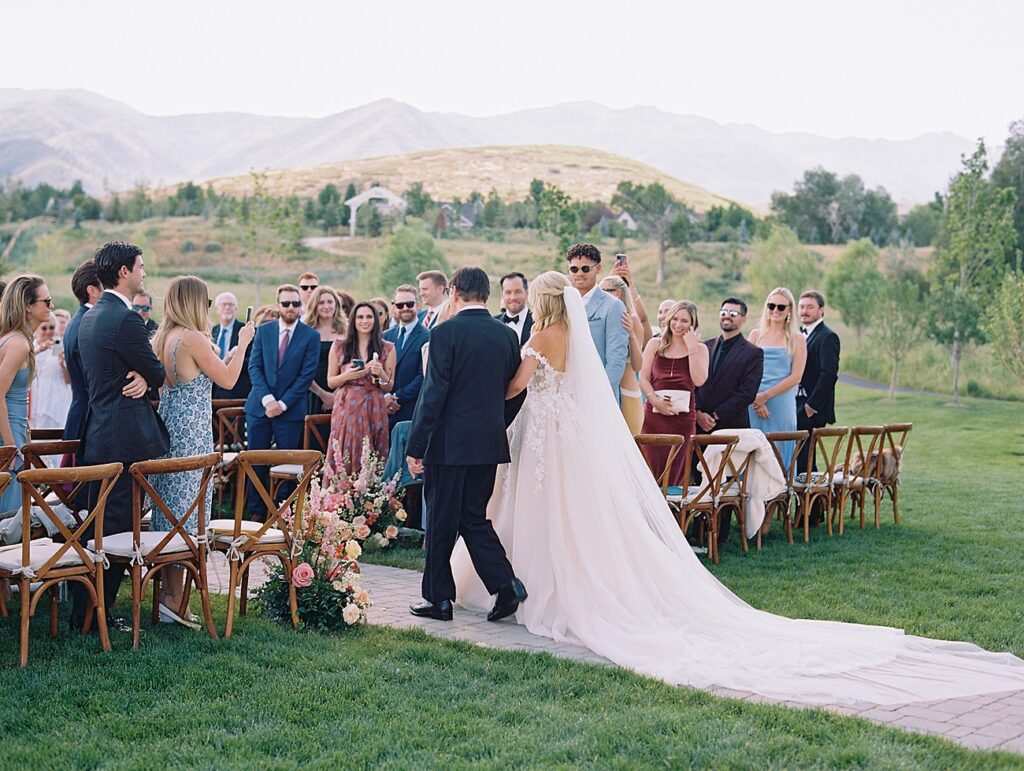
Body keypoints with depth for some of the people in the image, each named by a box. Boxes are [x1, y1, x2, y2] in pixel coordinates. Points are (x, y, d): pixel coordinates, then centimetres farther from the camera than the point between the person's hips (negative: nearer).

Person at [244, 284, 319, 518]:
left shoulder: (311, 336, -1)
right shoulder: (263, 331, 7)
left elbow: (307, 375, -5)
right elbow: (254, 367, 2)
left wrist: (283, 403, -11)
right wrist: (266, 399, -12)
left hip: (290, 410, -2)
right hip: (259, 407, 2)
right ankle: (256, 513, 12)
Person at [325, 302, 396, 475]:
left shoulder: (387, 348, 7)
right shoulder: (339, 347, 7)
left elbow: (389, 387, 8)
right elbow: (330, 382, 9)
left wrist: (381, 374, -12)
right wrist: (347, 376, -9)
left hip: (373, 410, 0)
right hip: (346, 408, 0)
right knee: (343, 464, -3)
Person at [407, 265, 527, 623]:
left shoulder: (445, 333, -11)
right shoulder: (507, 335, 6)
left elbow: (433, 394, -15)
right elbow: (517, 391, 11)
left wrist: (415, 446, -10)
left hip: (450, 443, -5)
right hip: (491, 443, 6)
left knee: (442, 521, 5)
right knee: (474, 517, 15)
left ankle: (438, 598, 14)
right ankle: (505, 583, 2)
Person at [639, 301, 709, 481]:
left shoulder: (700, 349, 11)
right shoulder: (655, 344, 13)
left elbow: (699, 380, -5)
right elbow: (643, 378, 6)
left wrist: (691, 348, -5)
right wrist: (655, 400, -10)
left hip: (683, 416, 0)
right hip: (654, 413, 0)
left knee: (676, 472, -1)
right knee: (652, 472, -8)